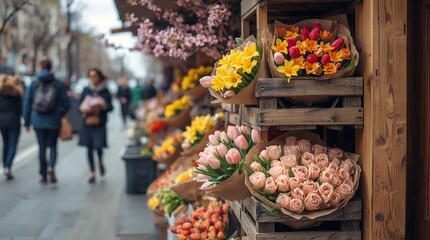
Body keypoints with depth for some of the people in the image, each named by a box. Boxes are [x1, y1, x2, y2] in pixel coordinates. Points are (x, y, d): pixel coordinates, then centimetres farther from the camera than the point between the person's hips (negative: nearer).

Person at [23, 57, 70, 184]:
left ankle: (44, 176, 12)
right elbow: (66, 104, -2)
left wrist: (27, 122, 7)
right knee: (53, 146, 10)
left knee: (42, 147, 9)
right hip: (54, 121, -1)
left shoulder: (33, 84, 0)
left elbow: (27, 103, 0)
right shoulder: (58, 84, -2)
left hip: (38, 121, 1)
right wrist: (60, 114, 18)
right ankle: (51, 167, -17)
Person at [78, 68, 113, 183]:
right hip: (87, 122, 2)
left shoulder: (105, 92, 2)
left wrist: (102, 105, -19)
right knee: (89, 147, 3)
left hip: (100, 123, -2)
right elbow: (79, 105, 10)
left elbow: (110, 107, 0)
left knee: (98, 146, -10)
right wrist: (84, 109, -11)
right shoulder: (86, 90, 8)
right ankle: (92, 172, 13)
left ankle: (100, 161, 26)